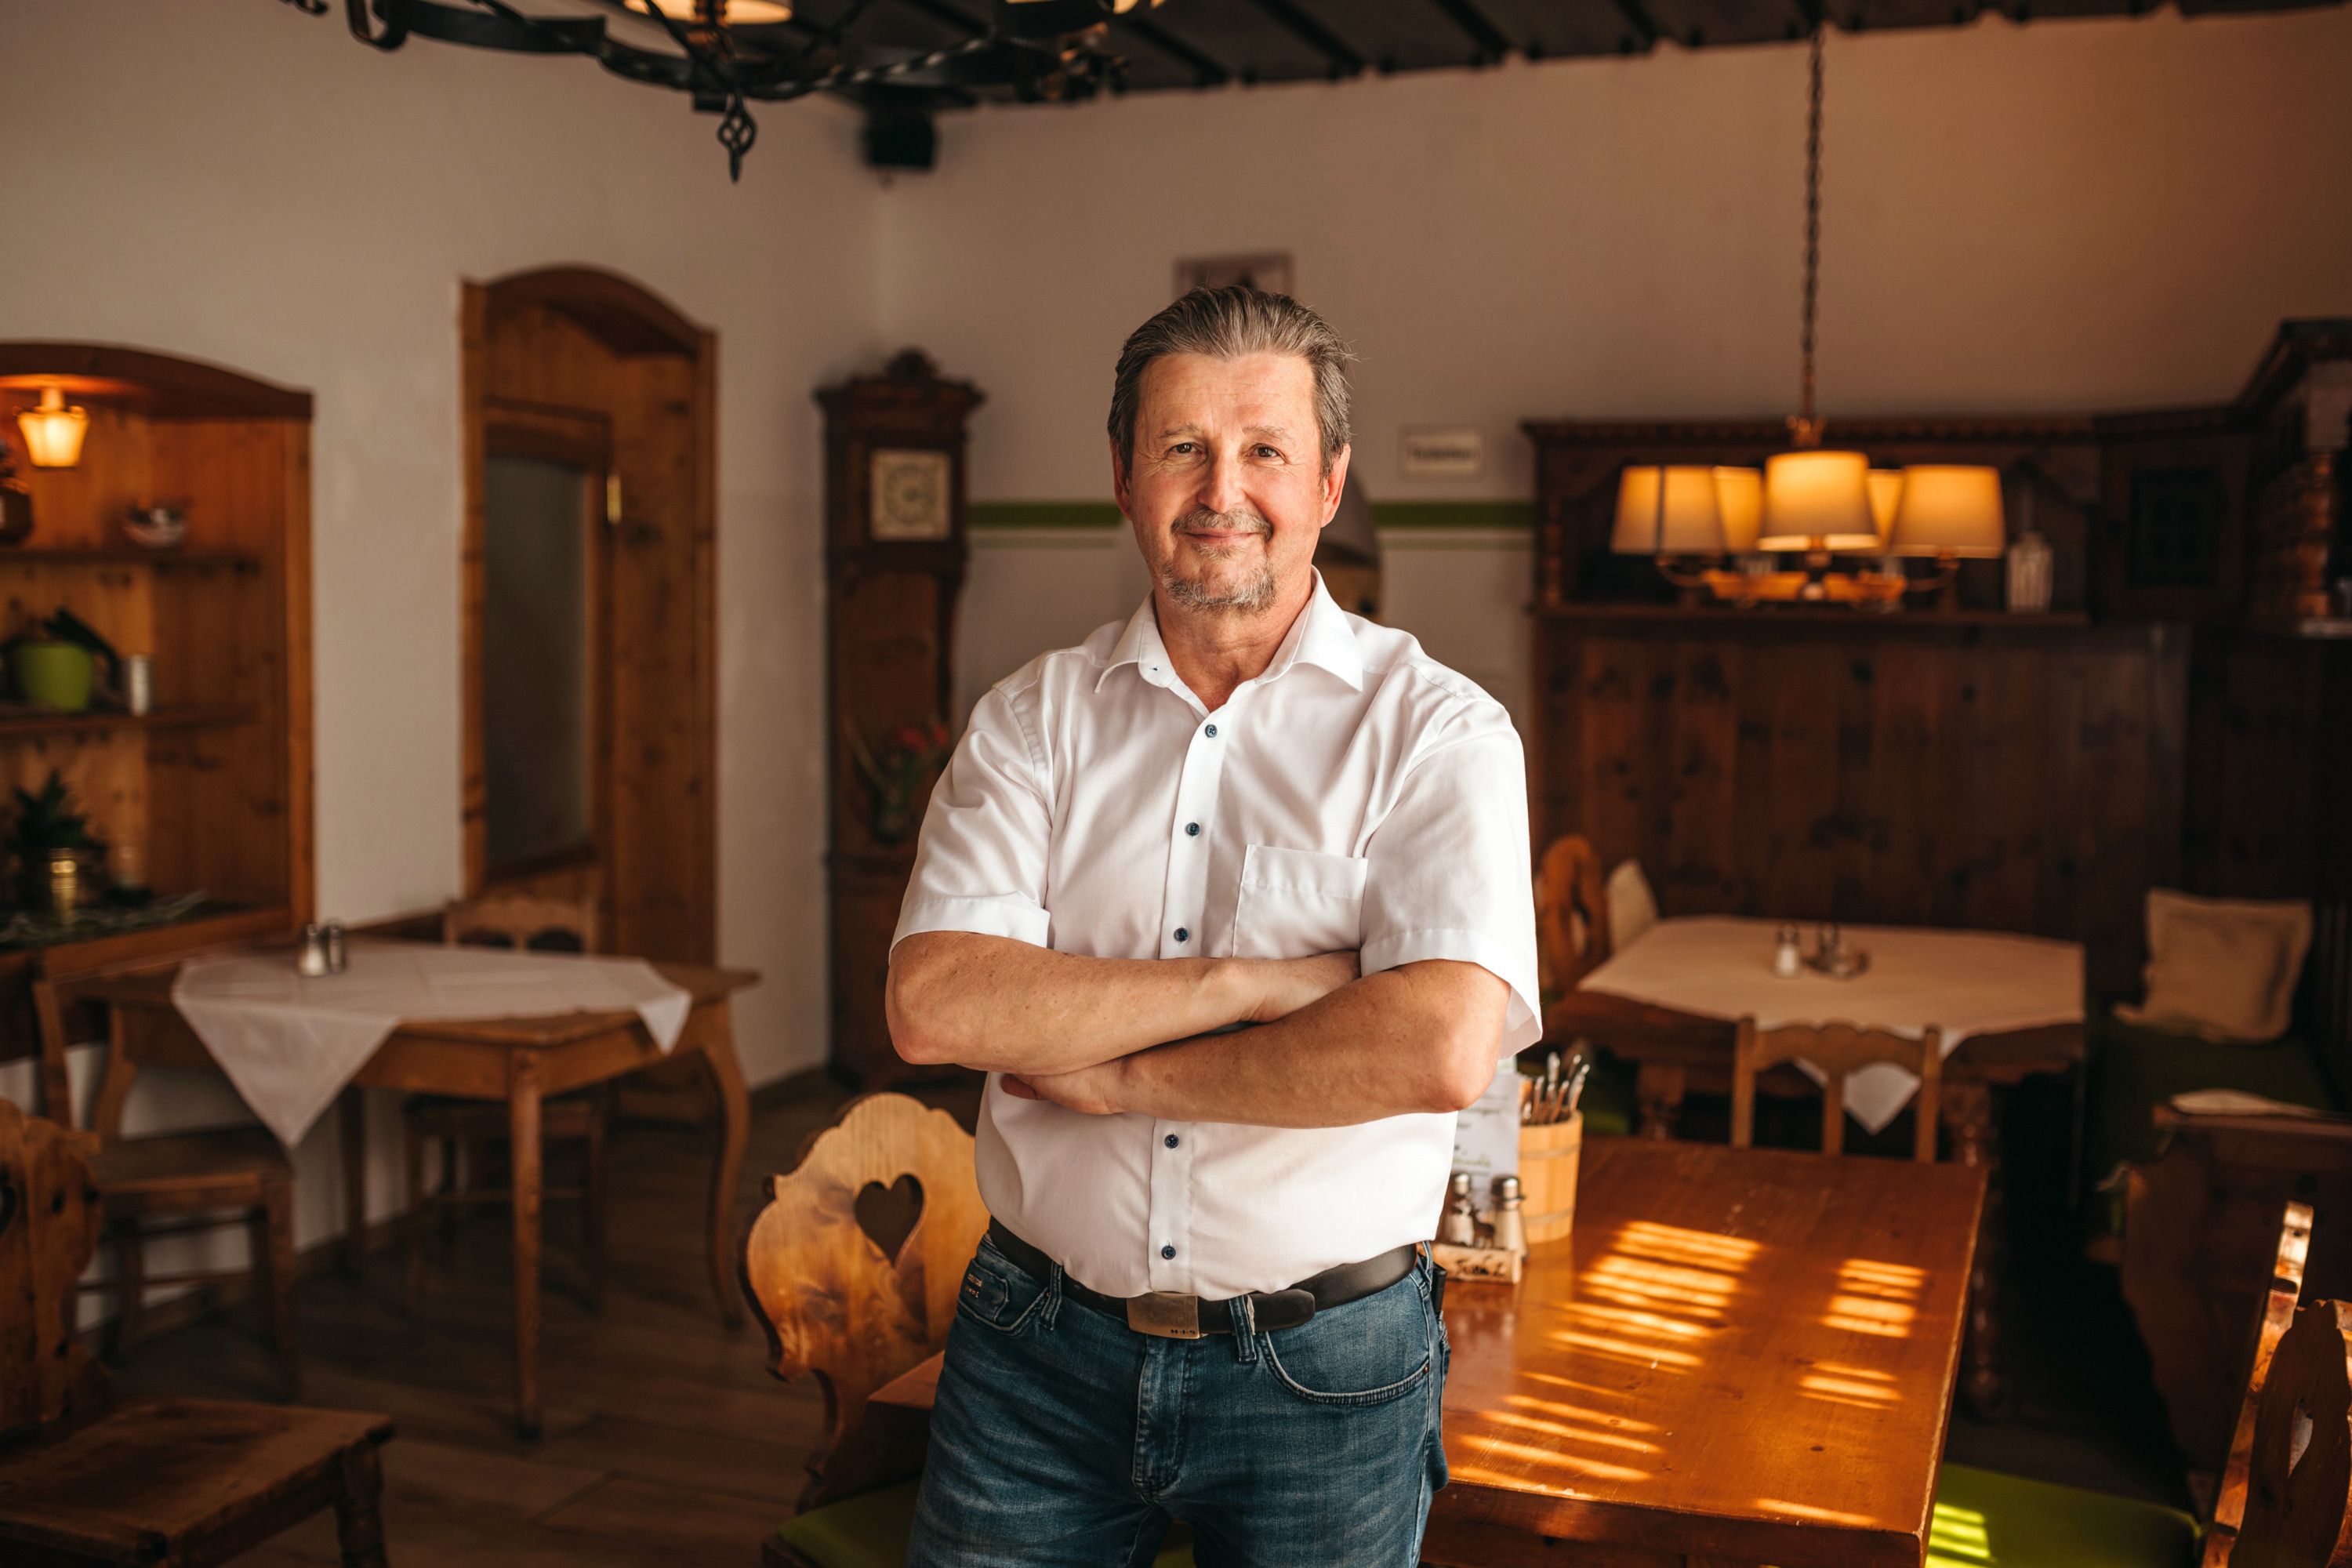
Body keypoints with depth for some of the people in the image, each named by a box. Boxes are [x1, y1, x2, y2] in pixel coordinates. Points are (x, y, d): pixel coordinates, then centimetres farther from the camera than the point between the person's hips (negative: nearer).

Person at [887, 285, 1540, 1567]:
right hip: (1038, 1351, 2)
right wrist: (1252, 982, -18)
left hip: (1321, 1366, -2)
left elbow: (1440, 1050, -23)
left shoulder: (1437, 731, -8)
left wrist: (1116, 1078, -15)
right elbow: (931, 1006, -12)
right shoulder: (1033, 718, 1)